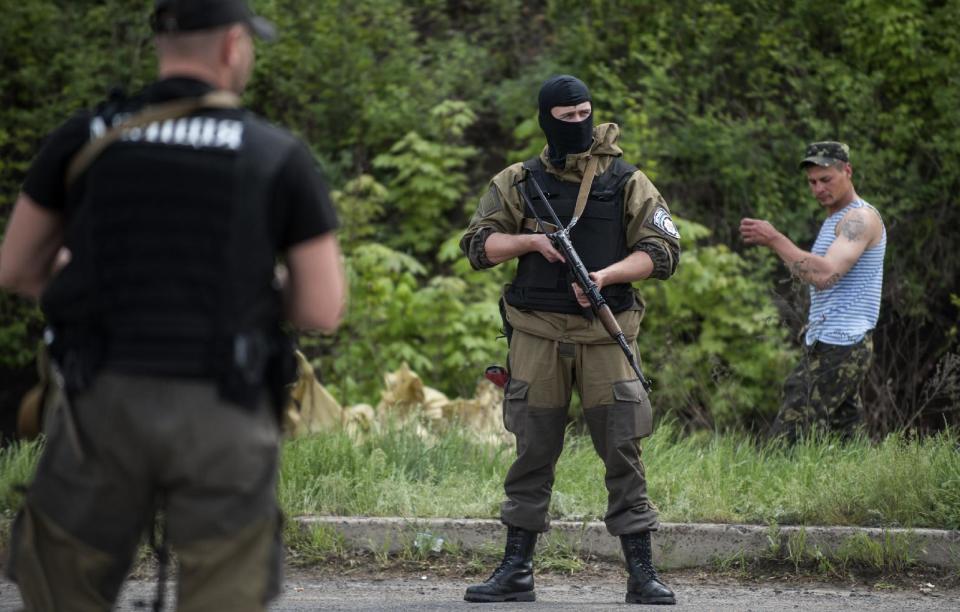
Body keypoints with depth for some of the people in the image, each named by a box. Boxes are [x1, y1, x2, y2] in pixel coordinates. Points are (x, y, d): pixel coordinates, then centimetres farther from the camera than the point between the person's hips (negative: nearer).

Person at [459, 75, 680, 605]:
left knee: (622, 451, -4)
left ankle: (642, 573, 0)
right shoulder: (518, 182, 8)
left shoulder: (626, 182, 5)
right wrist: (532, 241, -9)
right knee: (533, 452, 6)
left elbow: (662, 252, 1)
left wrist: (607, 274, -14)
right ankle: (516, 571, 13)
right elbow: (477, 246, 7)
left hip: (606, 334, -1)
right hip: (537, 335, 1)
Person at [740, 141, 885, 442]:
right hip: (822, 344, 10)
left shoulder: (861, 218, -11)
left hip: (839, 347, -10)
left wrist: (775, 240, -24)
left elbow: (825, 276, -25)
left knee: (787, 440, -16)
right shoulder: (835, 220, 23)